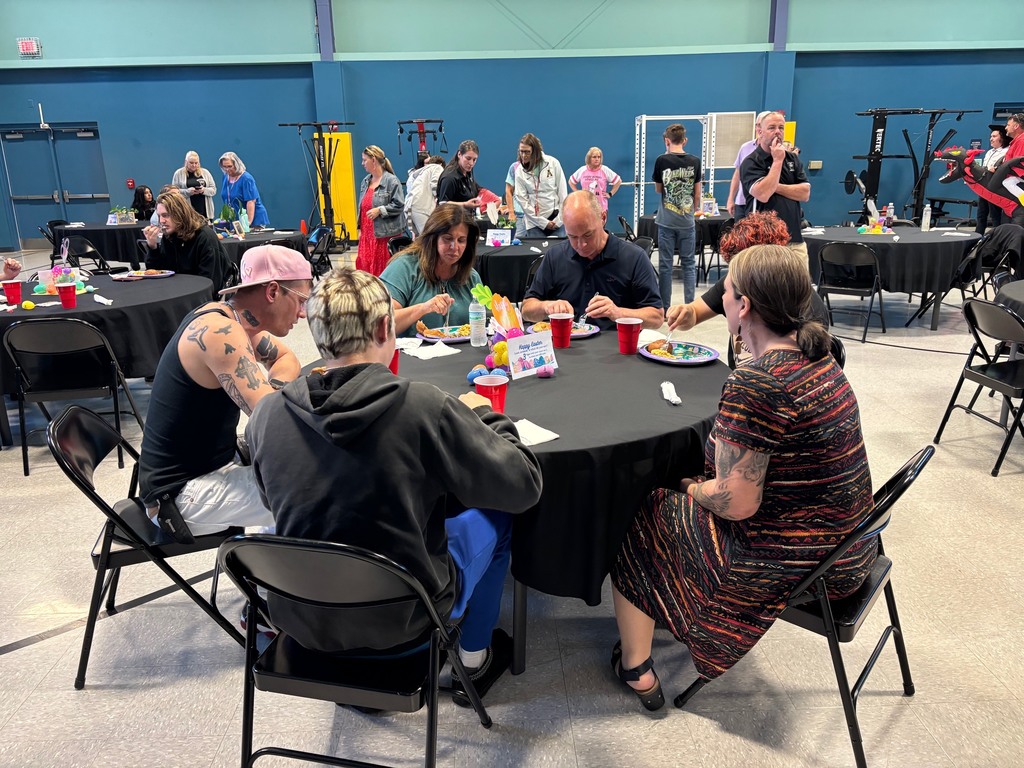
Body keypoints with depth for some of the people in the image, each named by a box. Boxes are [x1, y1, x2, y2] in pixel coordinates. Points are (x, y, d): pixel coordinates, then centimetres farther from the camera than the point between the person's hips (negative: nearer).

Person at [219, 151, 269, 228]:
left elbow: (251, 201, -20)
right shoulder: (225, 178, 8)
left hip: (254, 219, -6)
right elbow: (226, 200, 17)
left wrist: (249, 222, -25)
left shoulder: (246, 178, -14)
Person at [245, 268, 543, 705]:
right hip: (404, 619, -4)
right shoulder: (424, 407, -25)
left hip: (301, 618, 5)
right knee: (495, 514, 20)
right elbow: (525, 486, -14)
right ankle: (474, 660, 36)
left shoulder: (265, 415, -12)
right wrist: (484, 415, 3)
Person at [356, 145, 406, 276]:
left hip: (386, 234, -7)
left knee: (385, 270, -3)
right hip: (367, 234, 7)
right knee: (364, 266, 3)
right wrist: (360, 229, 17)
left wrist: (379, 210, -18)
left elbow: (399, 205, -13)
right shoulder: (365, 181, 14)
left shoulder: (391, 180, -9)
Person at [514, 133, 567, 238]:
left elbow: (563, 192, 1)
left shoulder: (553, 163, -2)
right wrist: (543, 222, -9)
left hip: (556, 221, 0)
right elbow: (522, 200, -3)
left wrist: (559, 219, -4)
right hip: (534, 224, 0)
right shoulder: (520, 171, 0)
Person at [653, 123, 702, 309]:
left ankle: (665, 308, 8)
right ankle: (690, 306, 9)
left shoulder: (662, 161, -7)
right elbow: (697, 194, 4)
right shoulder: (695, 161, -1)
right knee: (689, 264, 9)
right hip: (687, 221, 2)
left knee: (665, 265, 4)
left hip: (667, 221, -2)